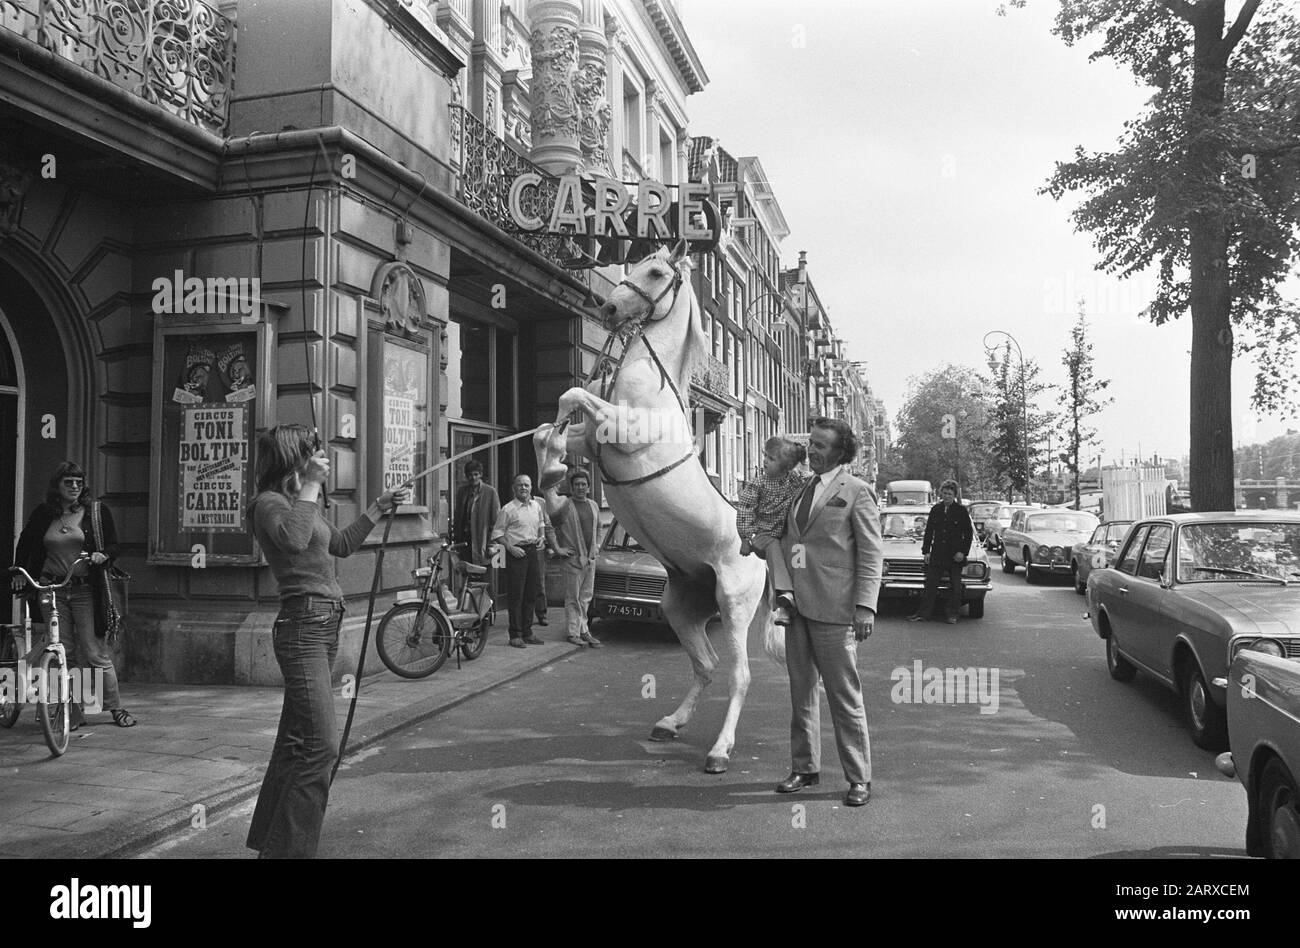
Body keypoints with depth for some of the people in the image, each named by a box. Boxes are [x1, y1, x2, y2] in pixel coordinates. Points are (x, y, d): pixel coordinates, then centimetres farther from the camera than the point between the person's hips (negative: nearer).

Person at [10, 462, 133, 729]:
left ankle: (116, 708, 9)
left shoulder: (98, 511, 3)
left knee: (95, 653, -3)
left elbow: (113, 546, 4)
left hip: (86, 590, -2)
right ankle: (74, 713, 12)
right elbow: (24, 544, 22)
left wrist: (103, 555, -17)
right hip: (51, 590, 2)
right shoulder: (43, 514, 8)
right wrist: (19, 572, 12)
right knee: (63, 655, 3)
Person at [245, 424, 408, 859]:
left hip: (324, 626, 10)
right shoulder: (269, 503, -9)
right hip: (303, 624, -10)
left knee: (295, 742, 15)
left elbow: (341, 543, 31)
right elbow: (294, 538, -31)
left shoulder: (301, 502, 19)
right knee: (320, 746, -14)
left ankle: (268, 842, 25)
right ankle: (288, 849, -7)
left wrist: (379, 508, 30)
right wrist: (310, 486, -20)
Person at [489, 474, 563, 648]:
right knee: (516, 596, -5)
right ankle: (515, 635, 0)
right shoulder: (508, 509, -7)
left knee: (531, 595, 10)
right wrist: (511, 548, -15)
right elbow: (497, 533, -5)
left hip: (533, 551, 6)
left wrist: (541, 536, 8)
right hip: (516, 553, -6)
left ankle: (527, 632, 18)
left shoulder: (537, 506, 11)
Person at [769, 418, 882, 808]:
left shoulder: (856, 492, -2)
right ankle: (804, 768, 25)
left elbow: (871, 555, -5)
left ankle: (858, 778, 11)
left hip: (833, 608, -6)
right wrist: (782, 583, -4)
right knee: (801, 692, 13)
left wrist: (865, 606, -13)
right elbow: (783, 538, 12)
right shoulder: (799, 490, 16)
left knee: (844, 695, 0)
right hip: (797, 603, 6)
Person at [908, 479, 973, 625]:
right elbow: (929, 531, 10)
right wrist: (926, 551, 4)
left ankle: (953, 615, 14)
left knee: (955, 586, 5)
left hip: (955, 556, -3)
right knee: (930, 584, 4)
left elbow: (969, 533, -1)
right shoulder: (935, 509, 6)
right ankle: (922, 613, 6)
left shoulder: (961, 510, -3)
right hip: (937, 554, 3)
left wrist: (963, 552, -9)